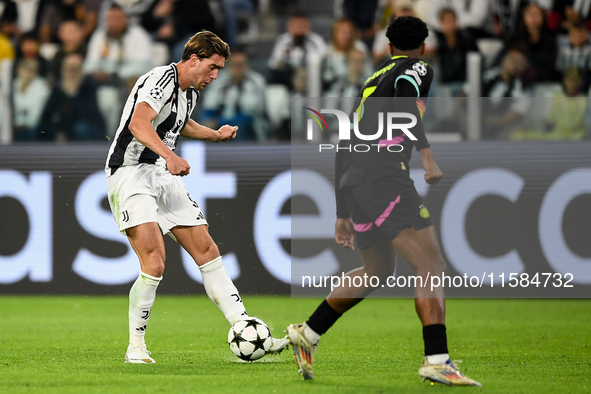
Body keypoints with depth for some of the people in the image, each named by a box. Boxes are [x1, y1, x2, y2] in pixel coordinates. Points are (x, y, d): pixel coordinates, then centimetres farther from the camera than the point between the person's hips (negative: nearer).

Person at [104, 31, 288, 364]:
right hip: (130, 174, -9)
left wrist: (216, 135, 36)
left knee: (208, 252, 3)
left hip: (164, 177, 9)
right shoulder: (162, 78, -16)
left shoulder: (191, 93, 13)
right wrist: (169, 155, -48)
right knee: (155, 264, -21)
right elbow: (138, 123, -34)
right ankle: (136, 348, -6)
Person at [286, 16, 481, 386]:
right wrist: (427, 155, -24)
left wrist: (343, 214, 31)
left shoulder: (371, 81, 28)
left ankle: (308, 333, 28)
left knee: (378, 271, 26)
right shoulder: (418, 69, 6)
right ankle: (437, 361, -23)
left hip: (353, 183, 8)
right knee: (432, 265, -11)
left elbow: (344, 149, 27)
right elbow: (404, 98, -19)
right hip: (385, 178, -8)